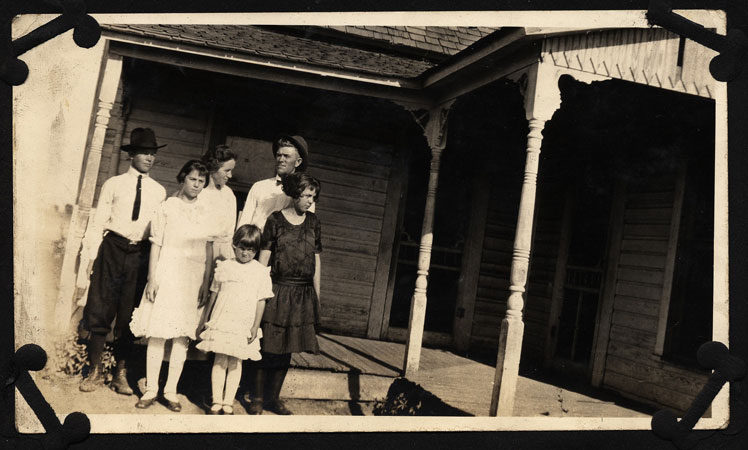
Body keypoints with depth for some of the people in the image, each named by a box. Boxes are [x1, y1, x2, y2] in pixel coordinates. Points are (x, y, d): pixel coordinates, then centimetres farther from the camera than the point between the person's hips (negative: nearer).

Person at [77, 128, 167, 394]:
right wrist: (88, 262, -7)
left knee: (128, 316, 7)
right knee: (99, 311, 1)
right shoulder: (113, 184, 3)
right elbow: (97, 223, -1)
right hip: (112, 249, -1)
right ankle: (95, 371, 17)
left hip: (141, 254, 1)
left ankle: (121, 374, 20)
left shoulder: (159, 191, 8)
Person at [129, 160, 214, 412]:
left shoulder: (206, 212, 8)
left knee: (183, 336, 3)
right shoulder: (168, 207, 2)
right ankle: (151, 389, 10)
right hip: (166, 275, -2)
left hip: (194, 280, 2)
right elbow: (156, 244, 0)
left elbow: (209, 250, 7)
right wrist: (152, 279, -5)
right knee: (158, 333, -2)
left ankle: (171, 391, 12)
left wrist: (206, 283, 1)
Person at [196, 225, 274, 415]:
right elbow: (214, 293, 11)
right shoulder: (224, 267, 3)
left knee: (235, 363, 6)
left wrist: (256, 326, -3)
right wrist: (208, 318, 12)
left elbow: (261, 301, 1)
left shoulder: (261, 271, 0)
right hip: (221, 323, 0)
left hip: (244, 326, 0)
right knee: (219, 360, 2)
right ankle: (216, 402, 10)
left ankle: (228, 403, 14)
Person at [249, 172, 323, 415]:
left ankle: (273, 397, 22)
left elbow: (316, 261, 12)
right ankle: (257, 398, 16)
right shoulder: (275, 220, -2)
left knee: (286, 350, 9)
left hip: (303, 295, 4)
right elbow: (264, 259, -2)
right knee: (269, 348, 1)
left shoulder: (313, 222, 8)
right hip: (278, 292, -3)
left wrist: (316, 296, 11)